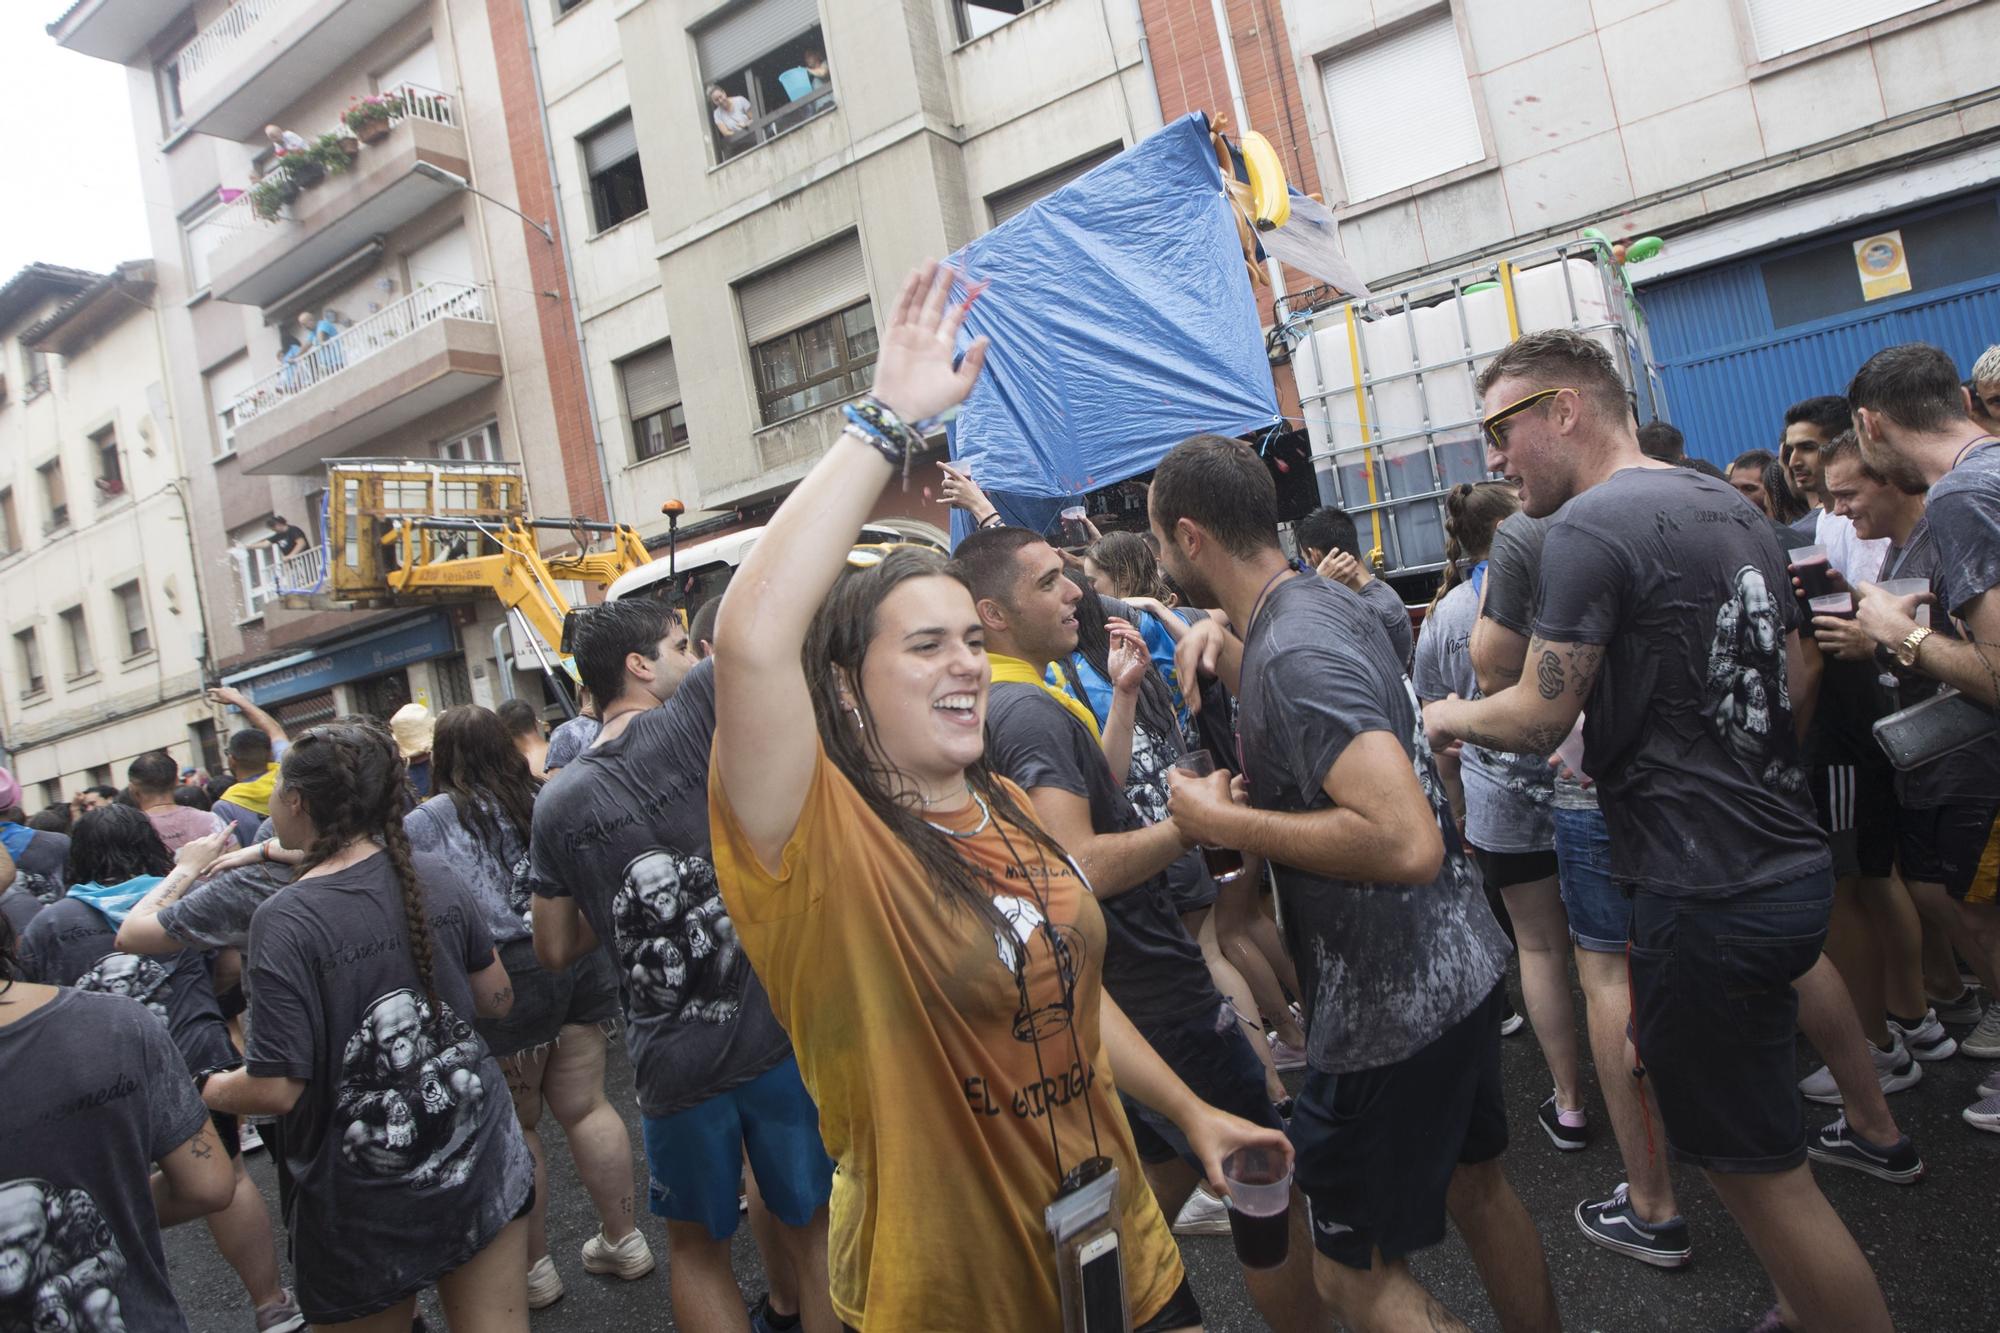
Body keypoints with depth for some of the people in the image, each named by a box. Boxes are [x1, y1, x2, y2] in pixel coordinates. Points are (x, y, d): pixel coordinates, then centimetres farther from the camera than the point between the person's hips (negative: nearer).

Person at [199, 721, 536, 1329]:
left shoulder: (284, 921, -19)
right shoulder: (435, 878, -5)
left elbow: (276, 1090, -18)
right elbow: (497, 999, 5)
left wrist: (210, 1090, 2)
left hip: (366, 1206, -3)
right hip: (480, 1164, 4)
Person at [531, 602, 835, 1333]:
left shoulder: (559, 803, 2)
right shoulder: (693, 714, -10)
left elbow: (556, 949, 10)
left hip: (672, 1062, 3)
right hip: (780, 1032, -2)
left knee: (696, 1244, 24)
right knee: (810, 1227, 17)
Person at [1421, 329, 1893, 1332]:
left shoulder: (1590, 529, -17)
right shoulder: (1733, 508, 11)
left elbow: (1536, 721, -18)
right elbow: (1797, 684, 18)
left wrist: (1447, 715, 1)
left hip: (1708, 897, -10)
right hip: (1791, 863, 10)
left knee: (1762, 1173, 5)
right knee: (1751, 1150, 25)